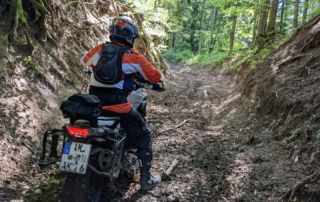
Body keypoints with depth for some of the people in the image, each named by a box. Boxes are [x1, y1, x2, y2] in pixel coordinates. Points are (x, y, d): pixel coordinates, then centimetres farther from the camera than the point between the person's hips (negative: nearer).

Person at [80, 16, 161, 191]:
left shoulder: (99, 49, 8)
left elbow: (84, 59, 29)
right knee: (144, 135, 14)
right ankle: (146, 180, 15)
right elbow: (155, 77, 3)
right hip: (117, 106, -5)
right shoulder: (133, 56, -3)